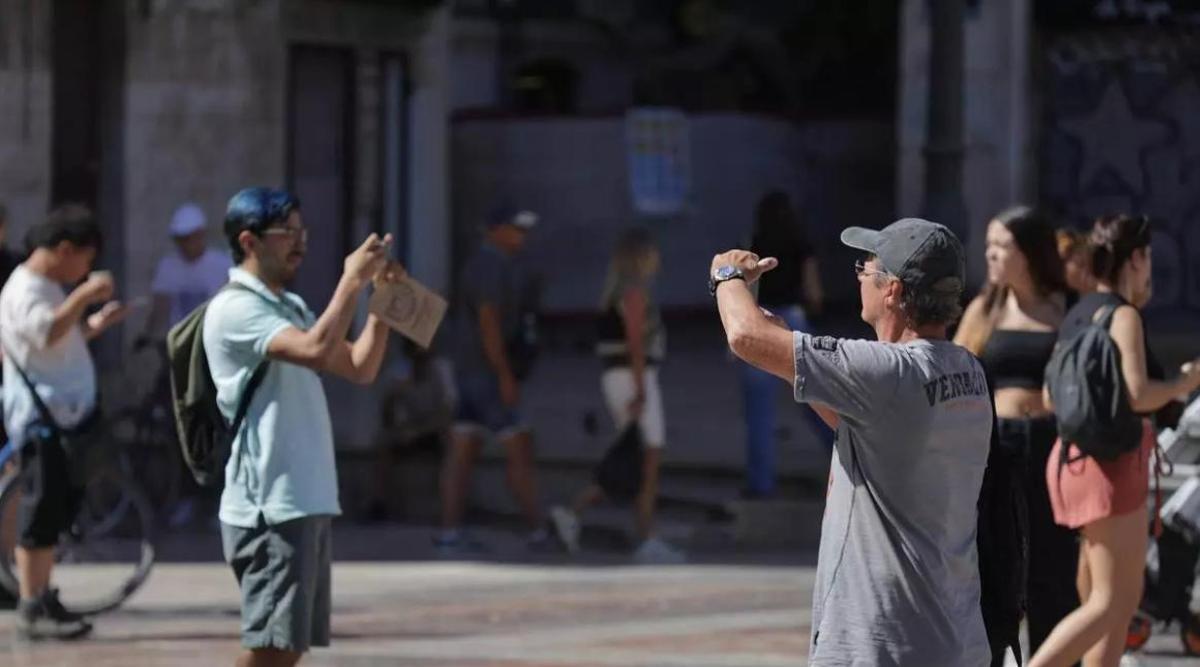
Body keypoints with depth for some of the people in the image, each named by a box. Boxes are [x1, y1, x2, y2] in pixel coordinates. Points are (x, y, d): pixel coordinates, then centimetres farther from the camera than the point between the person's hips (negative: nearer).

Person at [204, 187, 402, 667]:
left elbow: (359, 367, 18)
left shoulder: (289, 307, 19)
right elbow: (316, 351, -26)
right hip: (269, 507, -9)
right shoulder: (235, 309, -11)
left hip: (308, 503, 9)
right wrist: (352, 281, -18)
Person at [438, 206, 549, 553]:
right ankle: (537, 530, -4)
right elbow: (487, 320, -20)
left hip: (469, 370, 10)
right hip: (488, 370, -10)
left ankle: (450, 531, 2)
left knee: (462, 452, 5)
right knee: (519, 448, -6)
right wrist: (505, 375, -21)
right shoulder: (490, 267, -14)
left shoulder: (482, 264, 19)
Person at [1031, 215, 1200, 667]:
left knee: (1121, 598, 15)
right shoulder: (1122, 315, -12)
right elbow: (1137, 395, -23)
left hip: (1074, 457, 9)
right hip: (1113, 463, -9)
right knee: (1112, 602, -7)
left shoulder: (1077, 315, 13)